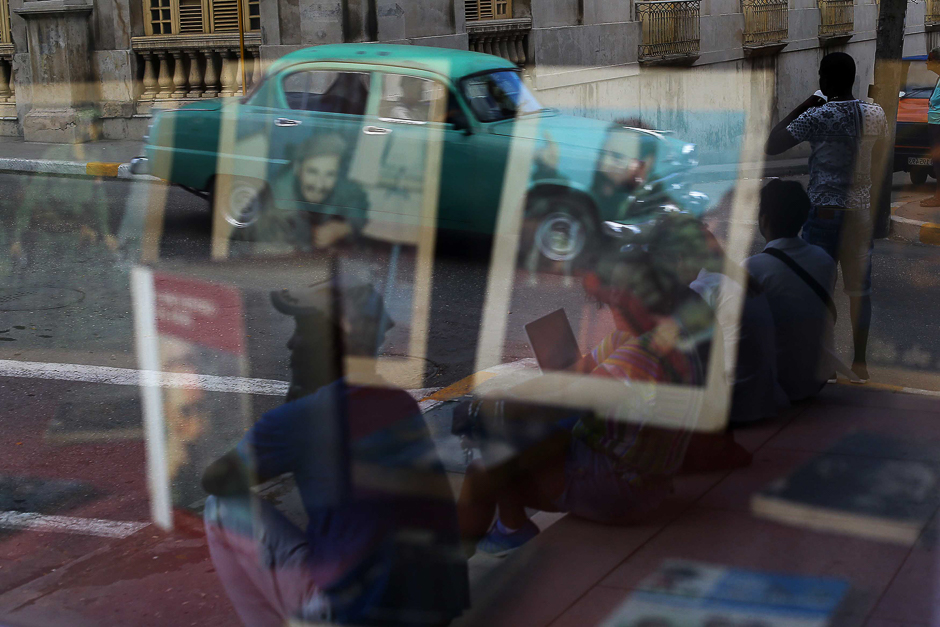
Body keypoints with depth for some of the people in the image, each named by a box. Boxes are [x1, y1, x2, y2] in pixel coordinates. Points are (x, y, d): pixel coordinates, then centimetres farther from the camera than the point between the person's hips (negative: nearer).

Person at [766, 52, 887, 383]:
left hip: (824, 211, -3)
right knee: (860, 288, 8)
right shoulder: (875, 114, 0)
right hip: (861, 211, 3)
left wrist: (799, 109, -1)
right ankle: (860, 362, 13)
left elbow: (771, 146, -9)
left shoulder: (816, 117, -12)